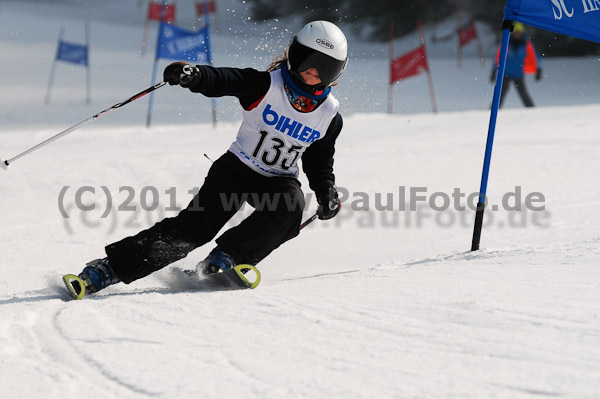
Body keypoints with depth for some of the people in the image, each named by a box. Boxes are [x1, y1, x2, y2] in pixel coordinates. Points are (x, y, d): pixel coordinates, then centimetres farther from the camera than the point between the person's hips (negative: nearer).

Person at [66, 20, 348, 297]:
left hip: (278, 180, 3)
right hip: (237, 167, -3)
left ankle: (224, 258, -27)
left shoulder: (330, 115, -2)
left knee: (290, 207, -32)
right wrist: (193, 75, -49)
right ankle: (110, 267, -19)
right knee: (196, 224, -18)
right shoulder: (266, 85, -13)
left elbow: (319, 163, 12)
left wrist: (327, 193, -7)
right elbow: (223, 80, -27)